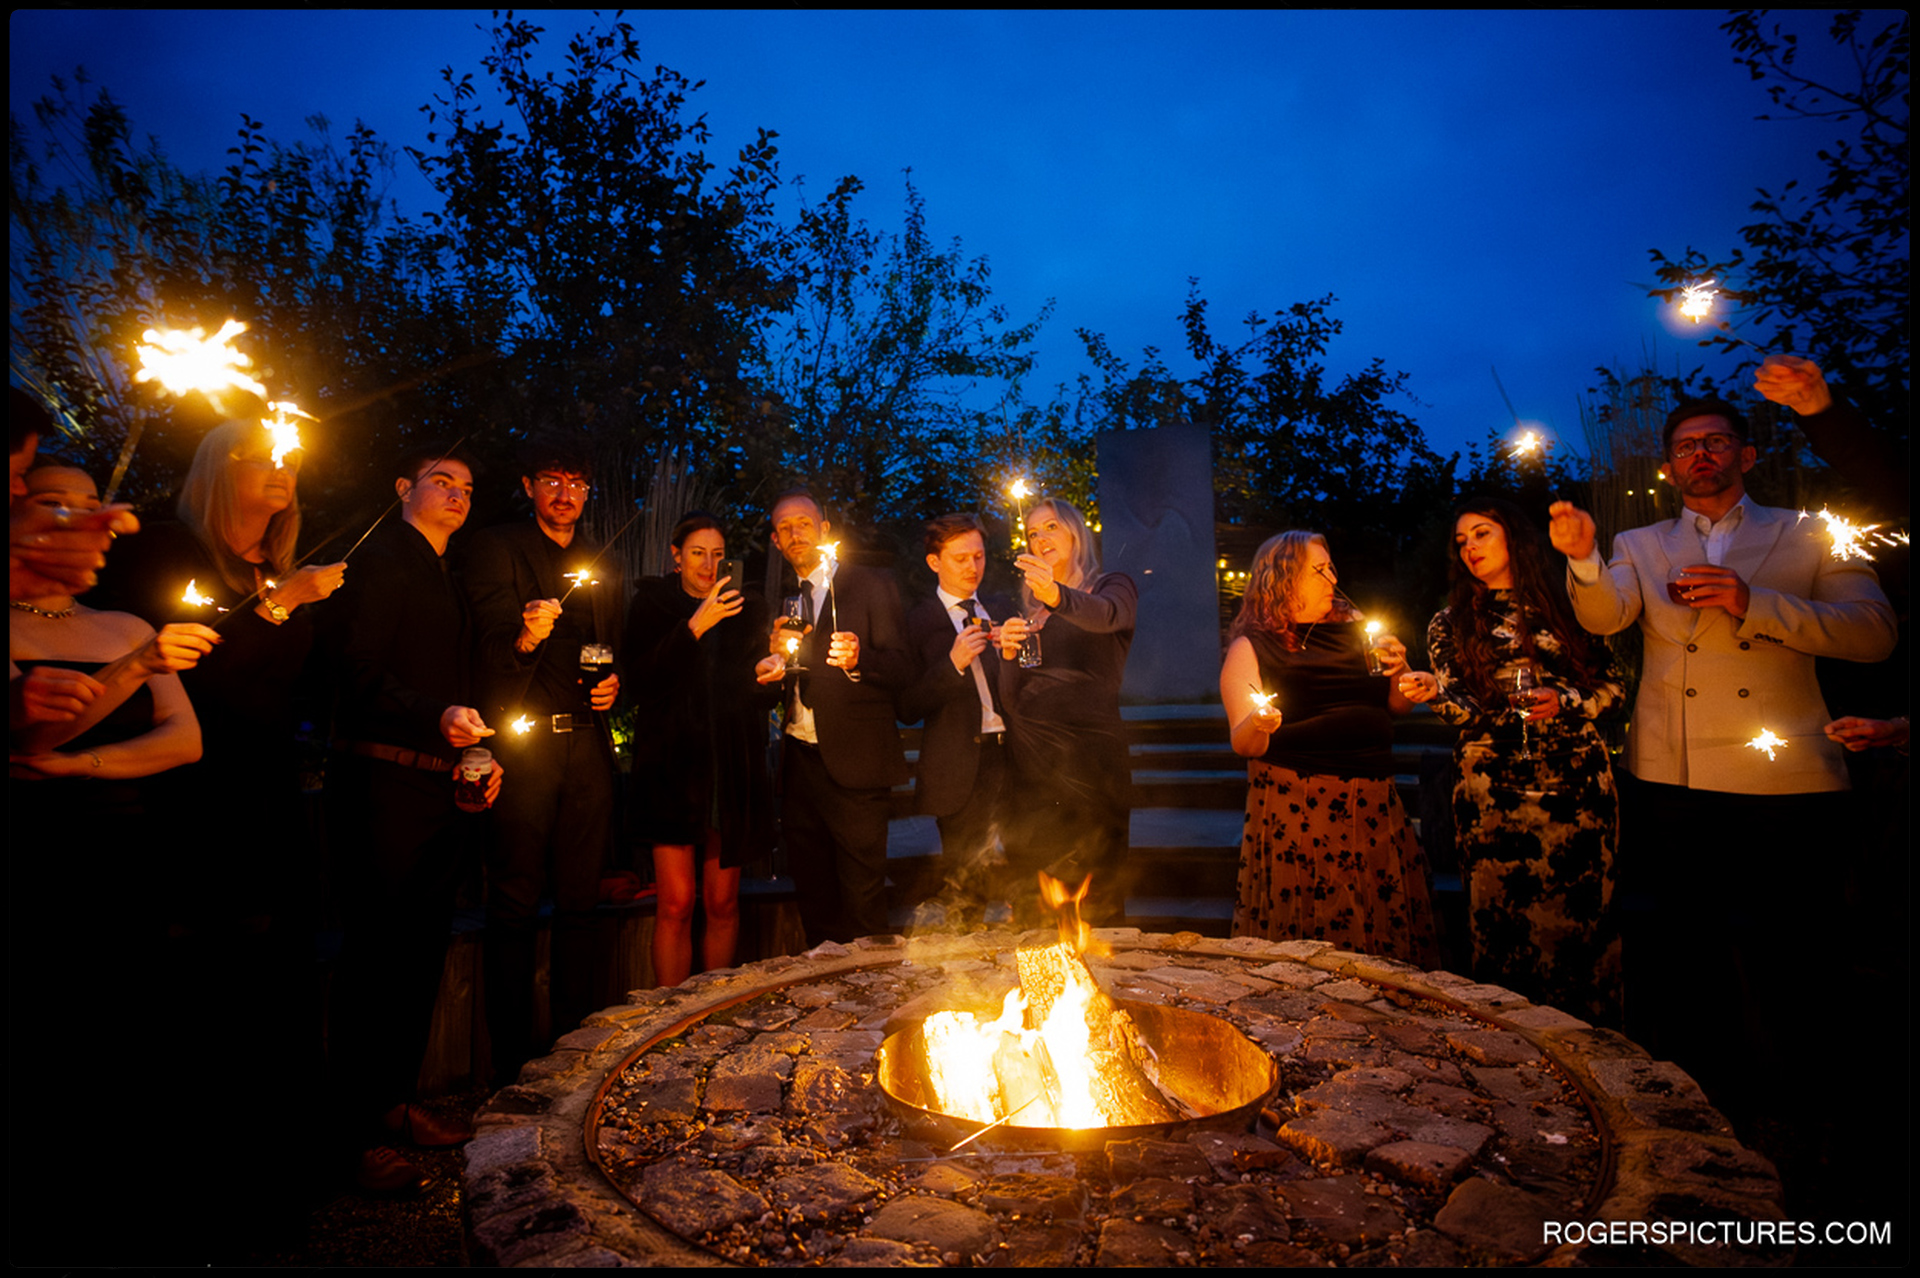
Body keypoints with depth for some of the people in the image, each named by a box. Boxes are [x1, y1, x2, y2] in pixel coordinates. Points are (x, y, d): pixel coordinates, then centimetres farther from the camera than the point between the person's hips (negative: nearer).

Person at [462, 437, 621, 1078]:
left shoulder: (602, 564, 18)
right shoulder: (495, 548, 4)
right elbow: (490, 654, -5)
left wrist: (614, 684, 4)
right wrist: (525, 639, -26)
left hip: (588, 742, 4)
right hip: (524, 742, -4)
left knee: (579, 903, 8)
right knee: (515, 907, -1)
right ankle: (512, 1061, 9)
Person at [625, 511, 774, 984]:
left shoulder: (747, 608, 13)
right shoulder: (653, 602, 7)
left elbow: (764, 696, 15)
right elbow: (646, 676, -9)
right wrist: (696, 626, -18)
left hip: (732, 768, 3)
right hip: (674, 764, -2)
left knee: (723, 902, 7)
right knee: (675, 904, -3)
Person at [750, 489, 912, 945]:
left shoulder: (872, 585, 1)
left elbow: (901, 669, -7)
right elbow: (782, 687, 18)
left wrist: (858, 660, -27)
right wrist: (772, 664, -4)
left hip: (853, 765, -5)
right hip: (798, 763, 5)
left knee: (862, 901, -2)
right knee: (813, 895, 12)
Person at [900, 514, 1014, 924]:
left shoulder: (1002, 610, 15)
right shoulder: (919, 621, 2)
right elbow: (908, 708, -5)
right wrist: (953, 663, -17)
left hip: (1014, 757, 4)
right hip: (963, 768, -3)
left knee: (1032, 884, 3)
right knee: (966, 895, 2)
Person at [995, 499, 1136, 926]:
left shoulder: (1112, 586, 8)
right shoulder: (1031, 613, 19)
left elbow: (1107, 616, -19)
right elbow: (1011, 701, 15)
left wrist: (1058, 596, -38)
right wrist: (1009, 655, -5)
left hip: (1092, 750, -3)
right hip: (1032, 755, 4)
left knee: (1097, 887, -6)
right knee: (1030, 883, 0)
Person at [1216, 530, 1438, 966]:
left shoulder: (1351, 628, 14)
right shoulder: (1252, 647, -3)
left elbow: (1395, 708, 21)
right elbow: (1243, 744, -9)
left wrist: (1398, 675, 1)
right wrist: (1256, 724, -31)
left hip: (1373, 803, 6)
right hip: (1298, 808, -5)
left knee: (1384, 925, 8)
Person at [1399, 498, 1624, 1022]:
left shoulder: (1566, 606, 12)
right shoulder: (1451, 624, 9)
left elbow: (1610, 684, 13)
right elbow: (1463, 707, -1)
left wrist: (1565, 702, -6)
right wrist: (1433, 692, -22)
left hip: (1579, 780, 1)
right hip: (1494, 790, -1)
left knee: (1583, 913, 1)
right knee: (1503, 920, -2)